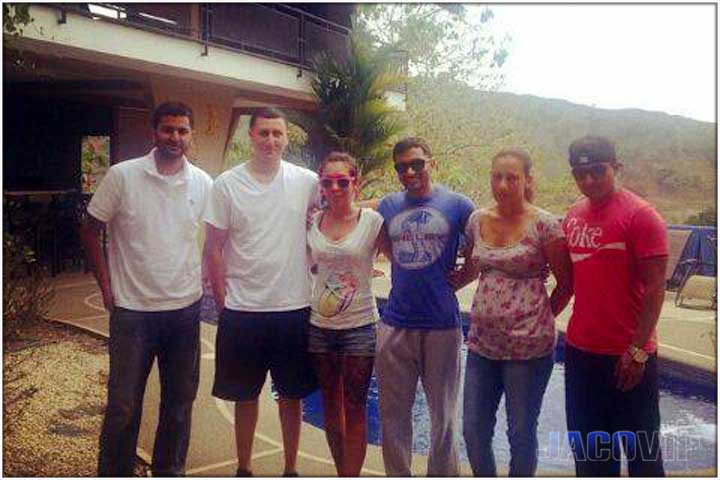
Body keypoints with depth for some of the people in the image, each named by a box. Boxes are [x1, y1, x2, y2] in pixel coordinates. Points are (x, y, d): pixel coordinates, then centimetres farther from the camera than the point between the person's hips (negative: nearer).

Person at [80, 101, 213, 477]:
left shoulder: (203, 183, 1)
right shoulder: (122, 176, -7)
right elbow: (90, 231, 1)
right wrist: (106, 286, -3)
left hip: (186, 308, 3)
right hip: (133, 309, -3)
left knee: (180, 400, 15)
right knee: (123, 404, 6)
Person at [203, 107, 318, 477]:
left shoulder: (306, 181, -2)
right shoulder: (227, 183, -3)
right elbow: (213, 247, 0)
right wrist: (222, 300, -2)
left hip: (294, 307, 1)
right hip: (242, 308, 0)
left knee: (292, 394, 14)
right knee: (245, 395, 14)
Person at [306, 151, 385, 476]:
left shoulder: (373, 221, -8)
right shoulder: (312, 222, 3)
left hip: (359, 325, -4)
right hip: (320, 325, 4)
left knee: (354, 409, 4)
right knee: (330, 407, 15)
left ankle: (351, 476, 16)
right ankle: (342, 474, 32)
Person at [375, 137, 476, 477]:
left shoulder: (458, 205, -3)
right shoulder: (388, 207, 6)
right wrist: (409, 274, 8)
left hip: (442, 325, -2)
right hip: (395, 325, 3)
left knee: (443, 416, 12)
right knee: (393, 415, 13)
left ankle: (442, 475, 31)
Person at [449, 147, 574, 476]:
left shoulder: (543, 224, -10)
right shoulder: (477, 220, 5)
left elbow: (567, 282, -2)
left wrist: (541, 320, 1)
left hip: (528, 347, -4)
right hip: (482, 342, 5)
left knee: (521, 434, 11)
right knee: (473, 431, 13)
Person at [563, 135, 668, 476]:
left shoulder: (641, 215, -11)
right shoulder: (574, 215, 7)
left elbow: (655, 288, -14)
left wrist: (638, 350, -17)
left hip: (628, 355, -6)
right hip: (580, 349, 6)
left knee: (640, 448, 11)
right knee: (588, 449, 19)